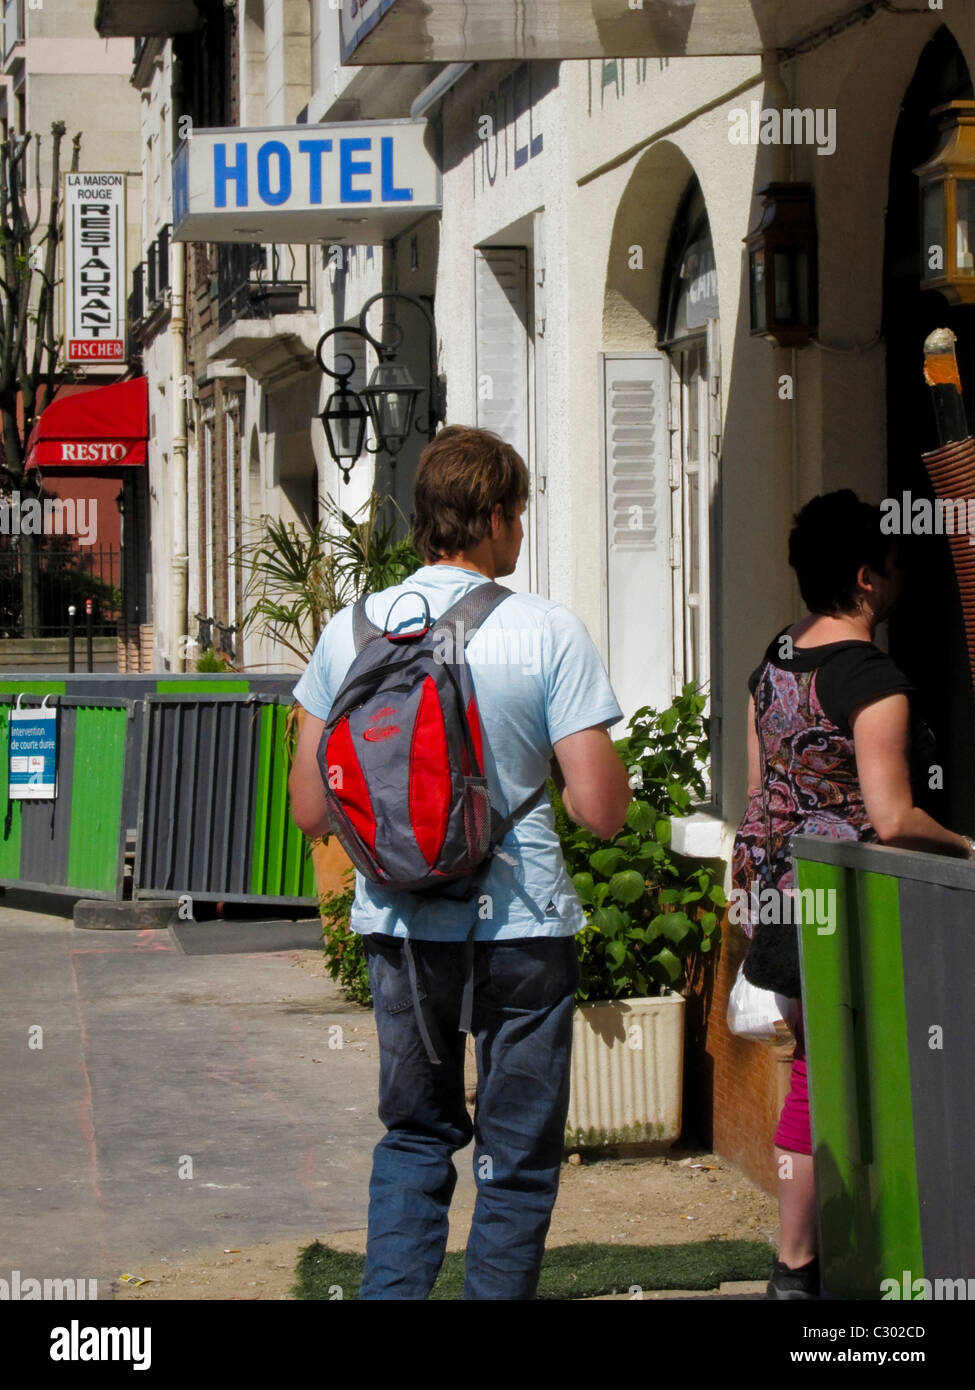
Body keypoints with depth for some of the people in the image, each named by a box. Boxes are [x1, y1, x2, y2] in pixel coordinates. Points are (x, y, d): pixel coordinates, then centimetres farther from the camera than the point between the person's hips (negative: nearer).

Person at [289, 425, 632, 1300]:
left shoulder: (349, 630, 1)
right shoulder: (549, 632, -10)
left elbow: (310, 811, 5)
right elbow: (601, 810, -12)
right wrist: (615, 774, 10)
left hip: (398, 925, 4)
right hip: (521, 927, -3)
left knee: (415, 1136, 19)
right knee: (517, 1159, 10)